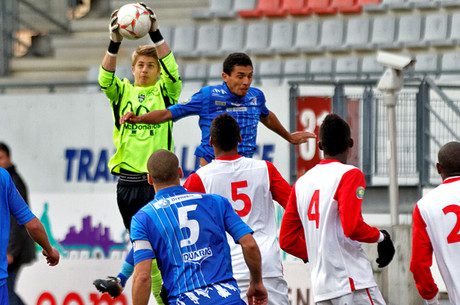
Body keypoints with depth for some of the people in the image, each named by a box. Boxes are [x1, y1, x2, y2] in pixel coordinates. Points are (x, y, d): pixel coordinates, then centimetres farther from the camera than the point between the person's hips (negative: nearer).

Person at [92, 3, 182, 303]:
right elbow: (105, 80, -7)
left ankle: (121, 279, -17)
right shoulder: (123, 92, 12)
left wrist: (156, 34, -21)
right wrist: (114, 43, -21)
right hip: (127, 178, 3)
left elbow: (172, 72, -13)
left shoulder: (165, 93, 6)